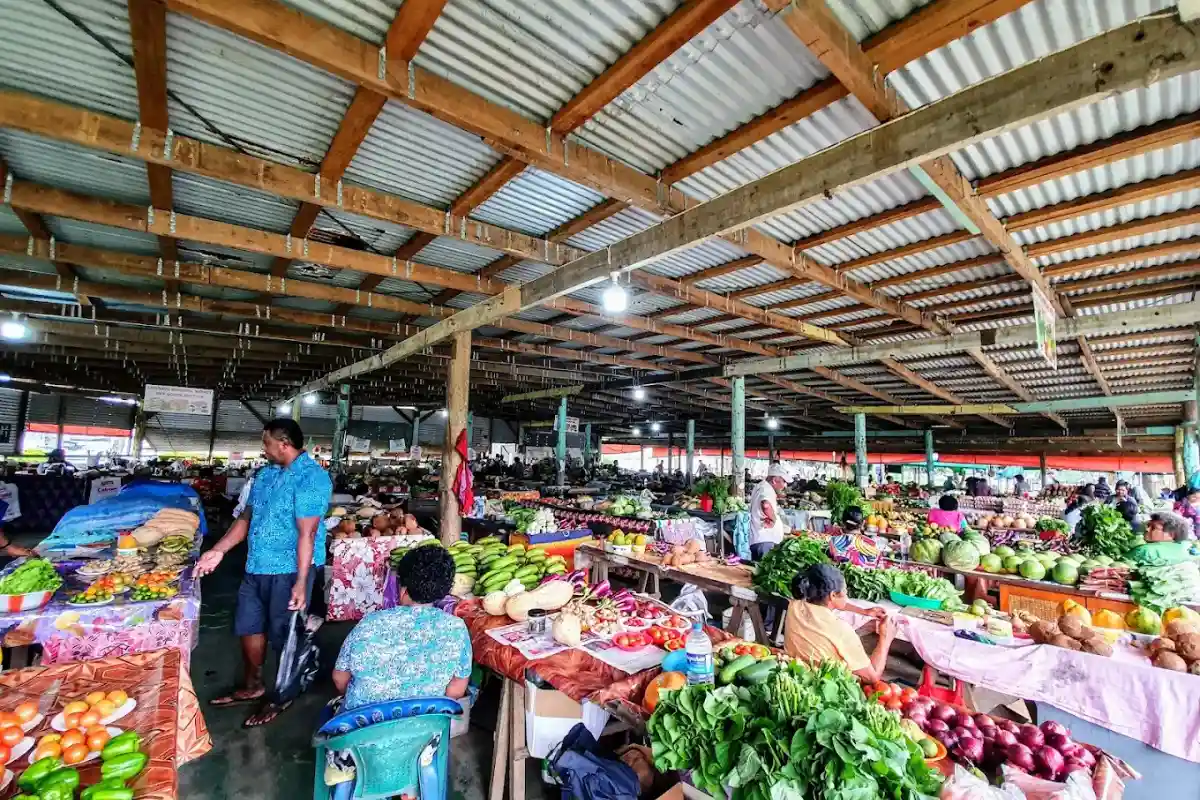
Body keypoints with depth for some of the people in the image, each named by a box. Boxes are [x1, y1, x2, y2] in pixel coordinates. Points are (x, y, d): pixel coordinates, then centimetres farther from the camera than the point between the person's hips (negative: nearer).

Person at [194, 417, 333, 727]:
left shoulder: (311, 478, -20)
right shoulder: (265, 473, 8)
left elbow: (307, 533, -24)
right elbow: (247, 517, 16)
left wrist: (301, 582, -24)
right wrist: (218, 551, 11)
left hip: (288, 570, -8)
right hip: (257, 566, 9)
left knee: (284, 636, 8)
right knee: (249, 628, 22)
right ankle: (252, 687, 44)